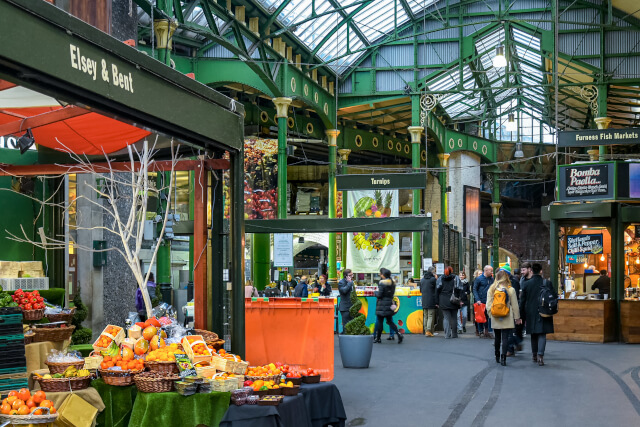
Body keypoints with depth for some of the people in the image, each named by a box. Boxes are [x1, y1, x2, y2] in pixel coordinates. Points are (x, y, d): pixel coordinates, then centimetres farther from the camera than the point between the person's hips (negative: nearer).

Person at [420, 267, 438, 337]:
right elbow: (437, 289, -7)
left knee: (425, 316, 11)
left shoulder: (422, 279, 10)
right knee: (431, 316, -4)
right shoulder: (433, 279, -11)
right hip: (431, 301, -6)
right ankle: (429, 330, -12)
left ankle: (426, 331, 12)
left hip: (424, 301, 6)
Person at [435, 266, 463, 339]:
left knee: (446, 318, 2)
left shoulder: (440, 279, 7)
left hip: (443, 302, 1)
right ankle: (454, 334, 13)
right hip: (453, 301, -1)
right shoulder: (456, 278, 3)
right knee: (453, 318, 9)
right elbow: (459, 289, -4)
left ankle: (447, 334, -6)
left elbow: (437, 290, 5)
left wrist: (437, 302, 7)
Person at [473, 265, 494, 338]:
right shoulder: (479, 279, -6)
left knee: (488, 316, 6)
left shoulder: (491, 279, 8)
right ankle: (481, 332, 10)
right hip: (481, 301, -4)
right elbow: (474, 289, -5)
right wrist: (477, 299, -14)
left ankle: (487, 331, 14)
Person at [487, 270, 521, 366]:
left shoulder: (491, 290, -2)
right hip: (507, 318, -3)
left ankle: (497, 357, 27)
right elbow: (515, 305, -3)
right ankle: (503, 357, -13)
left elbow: (488, 305, 0)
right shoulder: (511, 290, -7)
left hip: (495, 318, 3)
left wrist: (490, 314, 12)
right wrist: (517, 317, 6)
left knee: (497, 337, 17)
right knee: (505, 338, -2)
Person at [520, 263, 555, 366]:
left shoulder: (526, 284, -4)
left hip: (530, 313, 1)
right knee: (542, 334, -1)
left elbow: (522, 301, 0)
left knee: (533, 335, 15)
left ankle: (534, 355, 24)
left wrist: (523, 315, 8)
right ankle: (540, 355, -16)